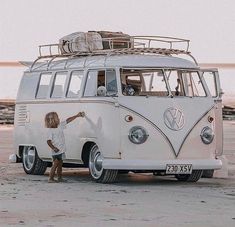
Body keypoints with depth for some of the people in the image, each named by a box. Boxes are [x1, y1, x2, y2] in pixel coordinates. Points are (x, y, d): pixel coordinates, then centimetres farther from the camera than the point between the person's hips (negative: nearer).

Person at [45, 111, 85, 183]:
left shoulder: (60, 126, 8)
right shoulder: (50, 131, -14)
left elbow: (68, 120, 14)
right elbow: (48, 141, -18)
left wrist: (77, 116, 15)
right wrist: (53, 148, -31)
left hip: (62, 150, 8)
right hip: (56, 152, -8)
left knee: (60, 164, 14)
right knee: (55, 164, -10)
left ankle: (60, 177, 22)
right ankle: (50, 178, -8)